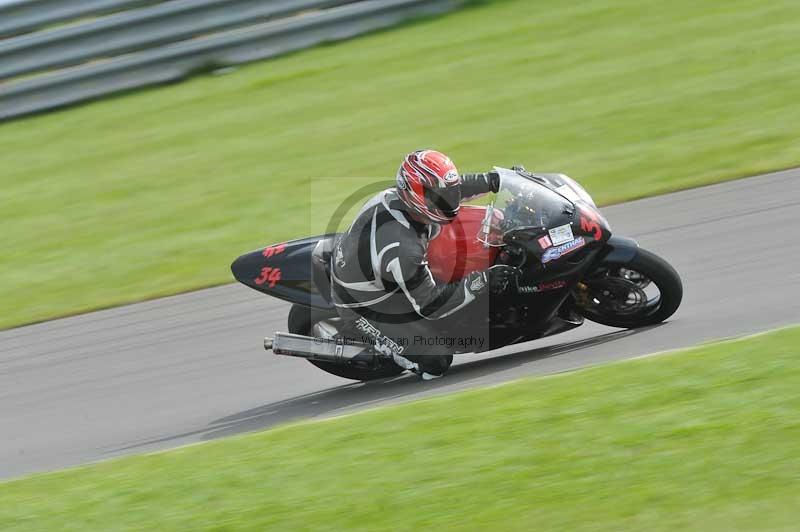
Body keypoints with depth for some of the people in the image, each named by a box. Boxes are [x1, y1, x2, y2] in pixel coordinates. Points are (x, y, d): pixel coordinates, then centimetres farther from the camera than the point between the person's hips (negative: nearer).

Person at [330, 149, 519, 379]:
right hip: (362, 307, -8)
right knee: (435, 362, -10)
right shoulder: (402, 250, -41)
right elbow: (428, 305, -30)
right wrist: (483, 281, -33)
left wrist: (493, 180, 0)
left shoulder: (394, 195, -17)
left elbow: (446, 188, 4)